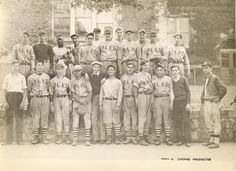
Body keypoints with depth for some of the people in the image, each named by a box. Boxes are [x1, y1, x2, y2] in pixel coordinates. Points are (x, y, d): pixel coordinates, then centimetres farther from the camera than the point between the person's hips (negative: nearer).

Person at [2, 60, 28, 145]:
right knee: (9, 118, -2)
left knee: (19, 118, 0)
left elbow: (24, 90, 7)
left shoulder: (22, 77, 10)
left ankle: (19, 140, 4)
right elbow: (4, 90, 9)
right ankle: (8, 139, 3)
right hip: (10, 97, 0)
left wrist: (23, 101, -4)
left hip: (19, 96, 0)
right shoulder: (7, 77, 11)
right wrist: (5, 101, -2)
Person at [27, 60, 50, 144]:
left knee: (44, 118, 0)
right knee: (35, 118, -1)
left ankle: (45, 137, 4)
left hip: (45, 99, 1)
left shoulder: (47, 77, 11)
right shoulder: (31, 77, 6)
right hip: (35, 99, -1)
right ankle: (36, 137, 5)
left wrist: (48, 97, 10)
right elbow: (29, 90, 10)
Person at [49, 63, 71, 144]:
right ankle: (59, 136, 9)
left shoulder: (67, 80, 6)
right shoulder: (52, 81, 6)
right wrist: (51, 104, 2)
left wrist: (70, 104, 3)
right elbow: (51, 93, 7)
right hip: (56, 99, 1)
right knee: (58, 118, 3)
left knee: (66, 118, 0)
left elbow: (70, 92, 7)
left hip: (65, 99, -1)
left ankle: (67, 136, 6)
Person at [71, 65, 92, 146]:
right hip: (76, 101, 1)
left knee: (87, 119, -5)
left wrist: (87, 102, -10)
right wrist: (80, 101, -10)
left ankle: (87, 139, -3)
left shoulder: (85, 79, 3)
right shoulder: (73, 81, 7)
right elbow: (73, 94, 4)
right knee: (75, 120, -3)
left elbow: (90, 92, 2)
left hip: (86, 101, -1)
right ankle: (75, 139, -1)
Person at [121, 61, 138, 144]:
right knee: (126, 117, 2)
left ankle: (134, 137, 6)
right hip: (125, 98, 3)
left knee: (134, 117, -1)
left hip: (134, 98, -2)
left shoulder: (137, 76, 4)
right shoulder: (123, 77, 14)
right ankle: (128, 137, 8)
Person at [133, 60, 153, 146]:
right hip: (142, 96, -7)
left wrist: (152, 97, 10)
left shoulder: (148, 75, 13)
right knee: (142, 118, -5)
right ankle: (141, 138, 0)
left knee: (148, 118, 11)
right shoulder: (139, 75, -6)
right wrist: (136, 98, -12)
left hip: (149, 96, 7)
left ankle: (145, 137, 21)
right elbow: (135, 87, -7)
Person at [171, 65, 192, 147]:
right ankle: (179, 140, 10)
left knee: (186, 121, -3)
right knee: (177, 122, 1)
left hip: (184, 101, -2)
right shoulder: (170, 81, 9)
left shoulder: (183, 79, 3)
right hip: (175, 102, 2)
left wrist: (188, 103, -6)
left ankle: (187, 141, 2)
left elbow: (188, 92, 3)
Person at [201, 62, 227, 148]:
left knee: (216, 122, -4)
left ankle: (216, 142, -1)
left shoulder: (215, 78, -10)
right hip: (206, 102, 9)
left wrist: (217, 98, -13)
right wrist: (202, 97, 17)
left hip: (213, 102, -9)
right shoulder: (206, 79, 16)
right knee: (208, 122, 13)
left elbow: (223, 89, -17)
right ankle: (212, 140, 23)